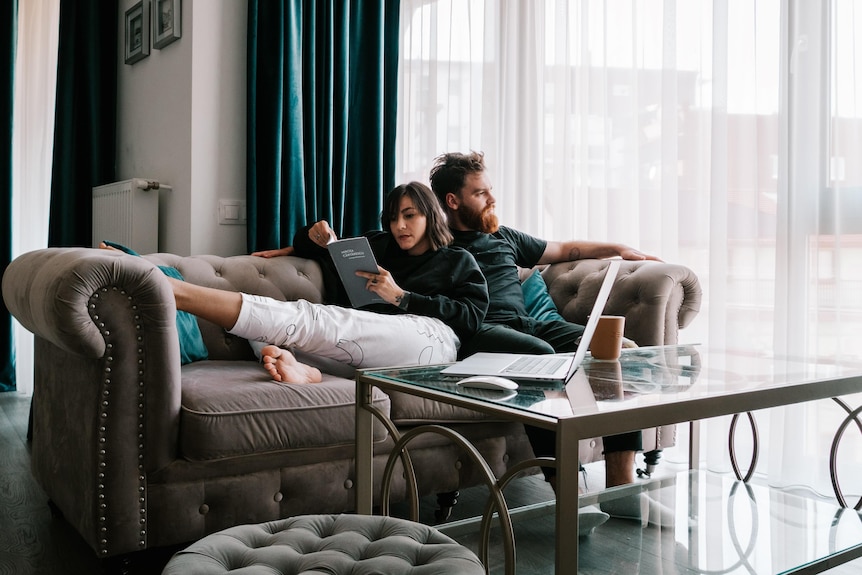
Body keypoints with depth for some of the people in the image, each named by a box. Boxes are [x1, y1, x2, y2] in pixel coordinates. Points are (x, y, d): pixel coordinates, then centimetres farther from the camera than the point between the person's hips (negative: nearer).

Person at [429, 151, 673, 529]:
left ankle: (621, 486, -20)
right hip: (478, 334, -6)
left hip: (528, 324, 7)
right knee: (540, 355, -39)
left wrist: (617, 249, 39)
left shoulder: (503, 236, 31)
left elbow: (562, 250, 42)